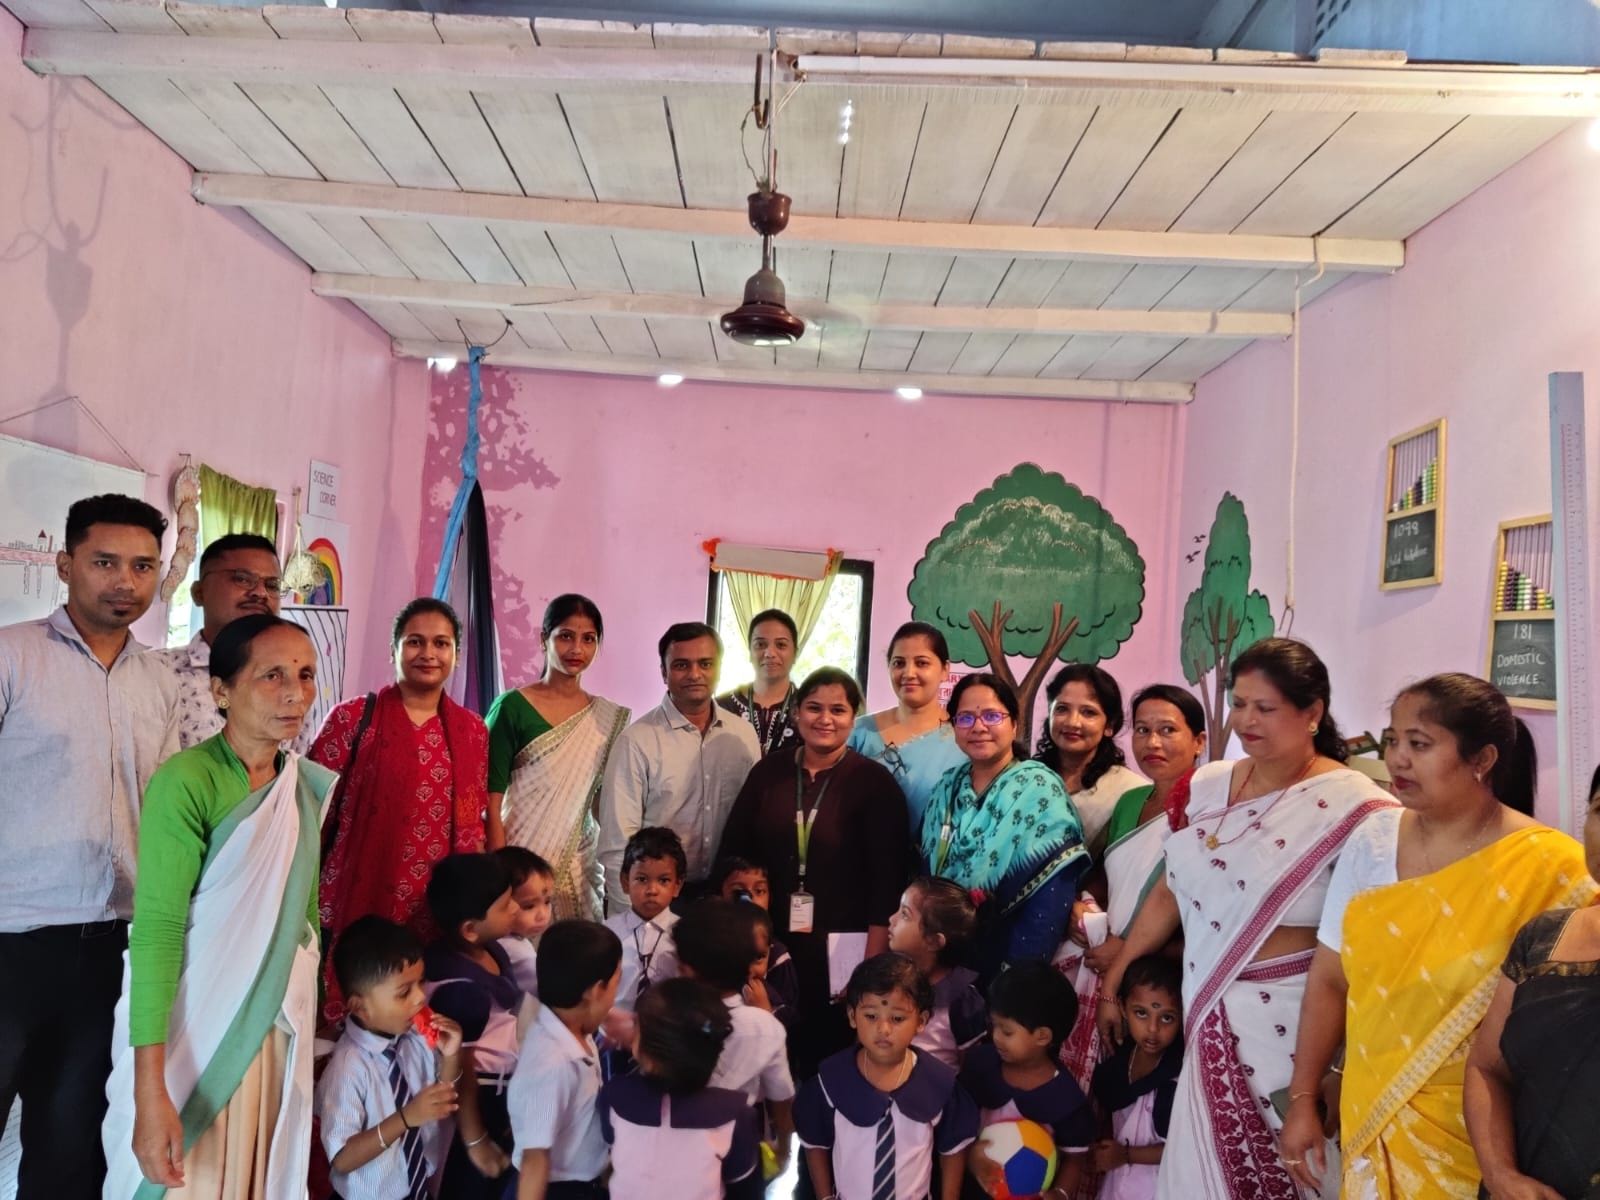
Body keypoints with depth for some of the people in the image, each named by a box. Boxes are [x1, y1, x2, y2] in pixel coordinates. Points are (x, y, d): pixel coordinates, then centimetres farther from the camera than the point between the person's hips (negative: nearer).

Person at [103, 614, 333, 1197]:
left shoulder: (311, 784, 2)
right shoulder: (187, 781, -17)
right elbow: (155, 931, -19)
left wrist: (311, 1021, 16)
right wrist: (150, 1090, -23)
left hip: (277, 1030, 6)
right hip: (191, 1034, -6)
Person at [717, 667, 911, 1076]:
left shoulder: (874, 780, -5)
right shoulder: (768, 772, 4)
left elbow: (887, 878, -8)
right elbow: (733, 854, 6)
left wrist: (874, 962, -12)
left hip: (842, 947, -3)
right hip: (770, 942, 3)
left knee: (833, 1055, 8)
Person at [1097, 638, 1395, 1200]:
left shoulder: (1350, 805, -13)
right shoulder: (1209, 785, 4)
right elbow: (1169, 892, 10)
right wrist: (1112, 982, 12)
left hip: (1289, 1020, -5)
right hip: (1210, 1014, 6)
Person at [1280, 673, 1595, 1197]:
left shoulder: (1549, 869, -15)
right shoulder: (1373, 840, -4)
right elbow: (1330, 980, 1)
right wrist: (1302, 1100, 2)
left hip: (1478, 1133, -3)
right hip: (1371, 1117, 4)